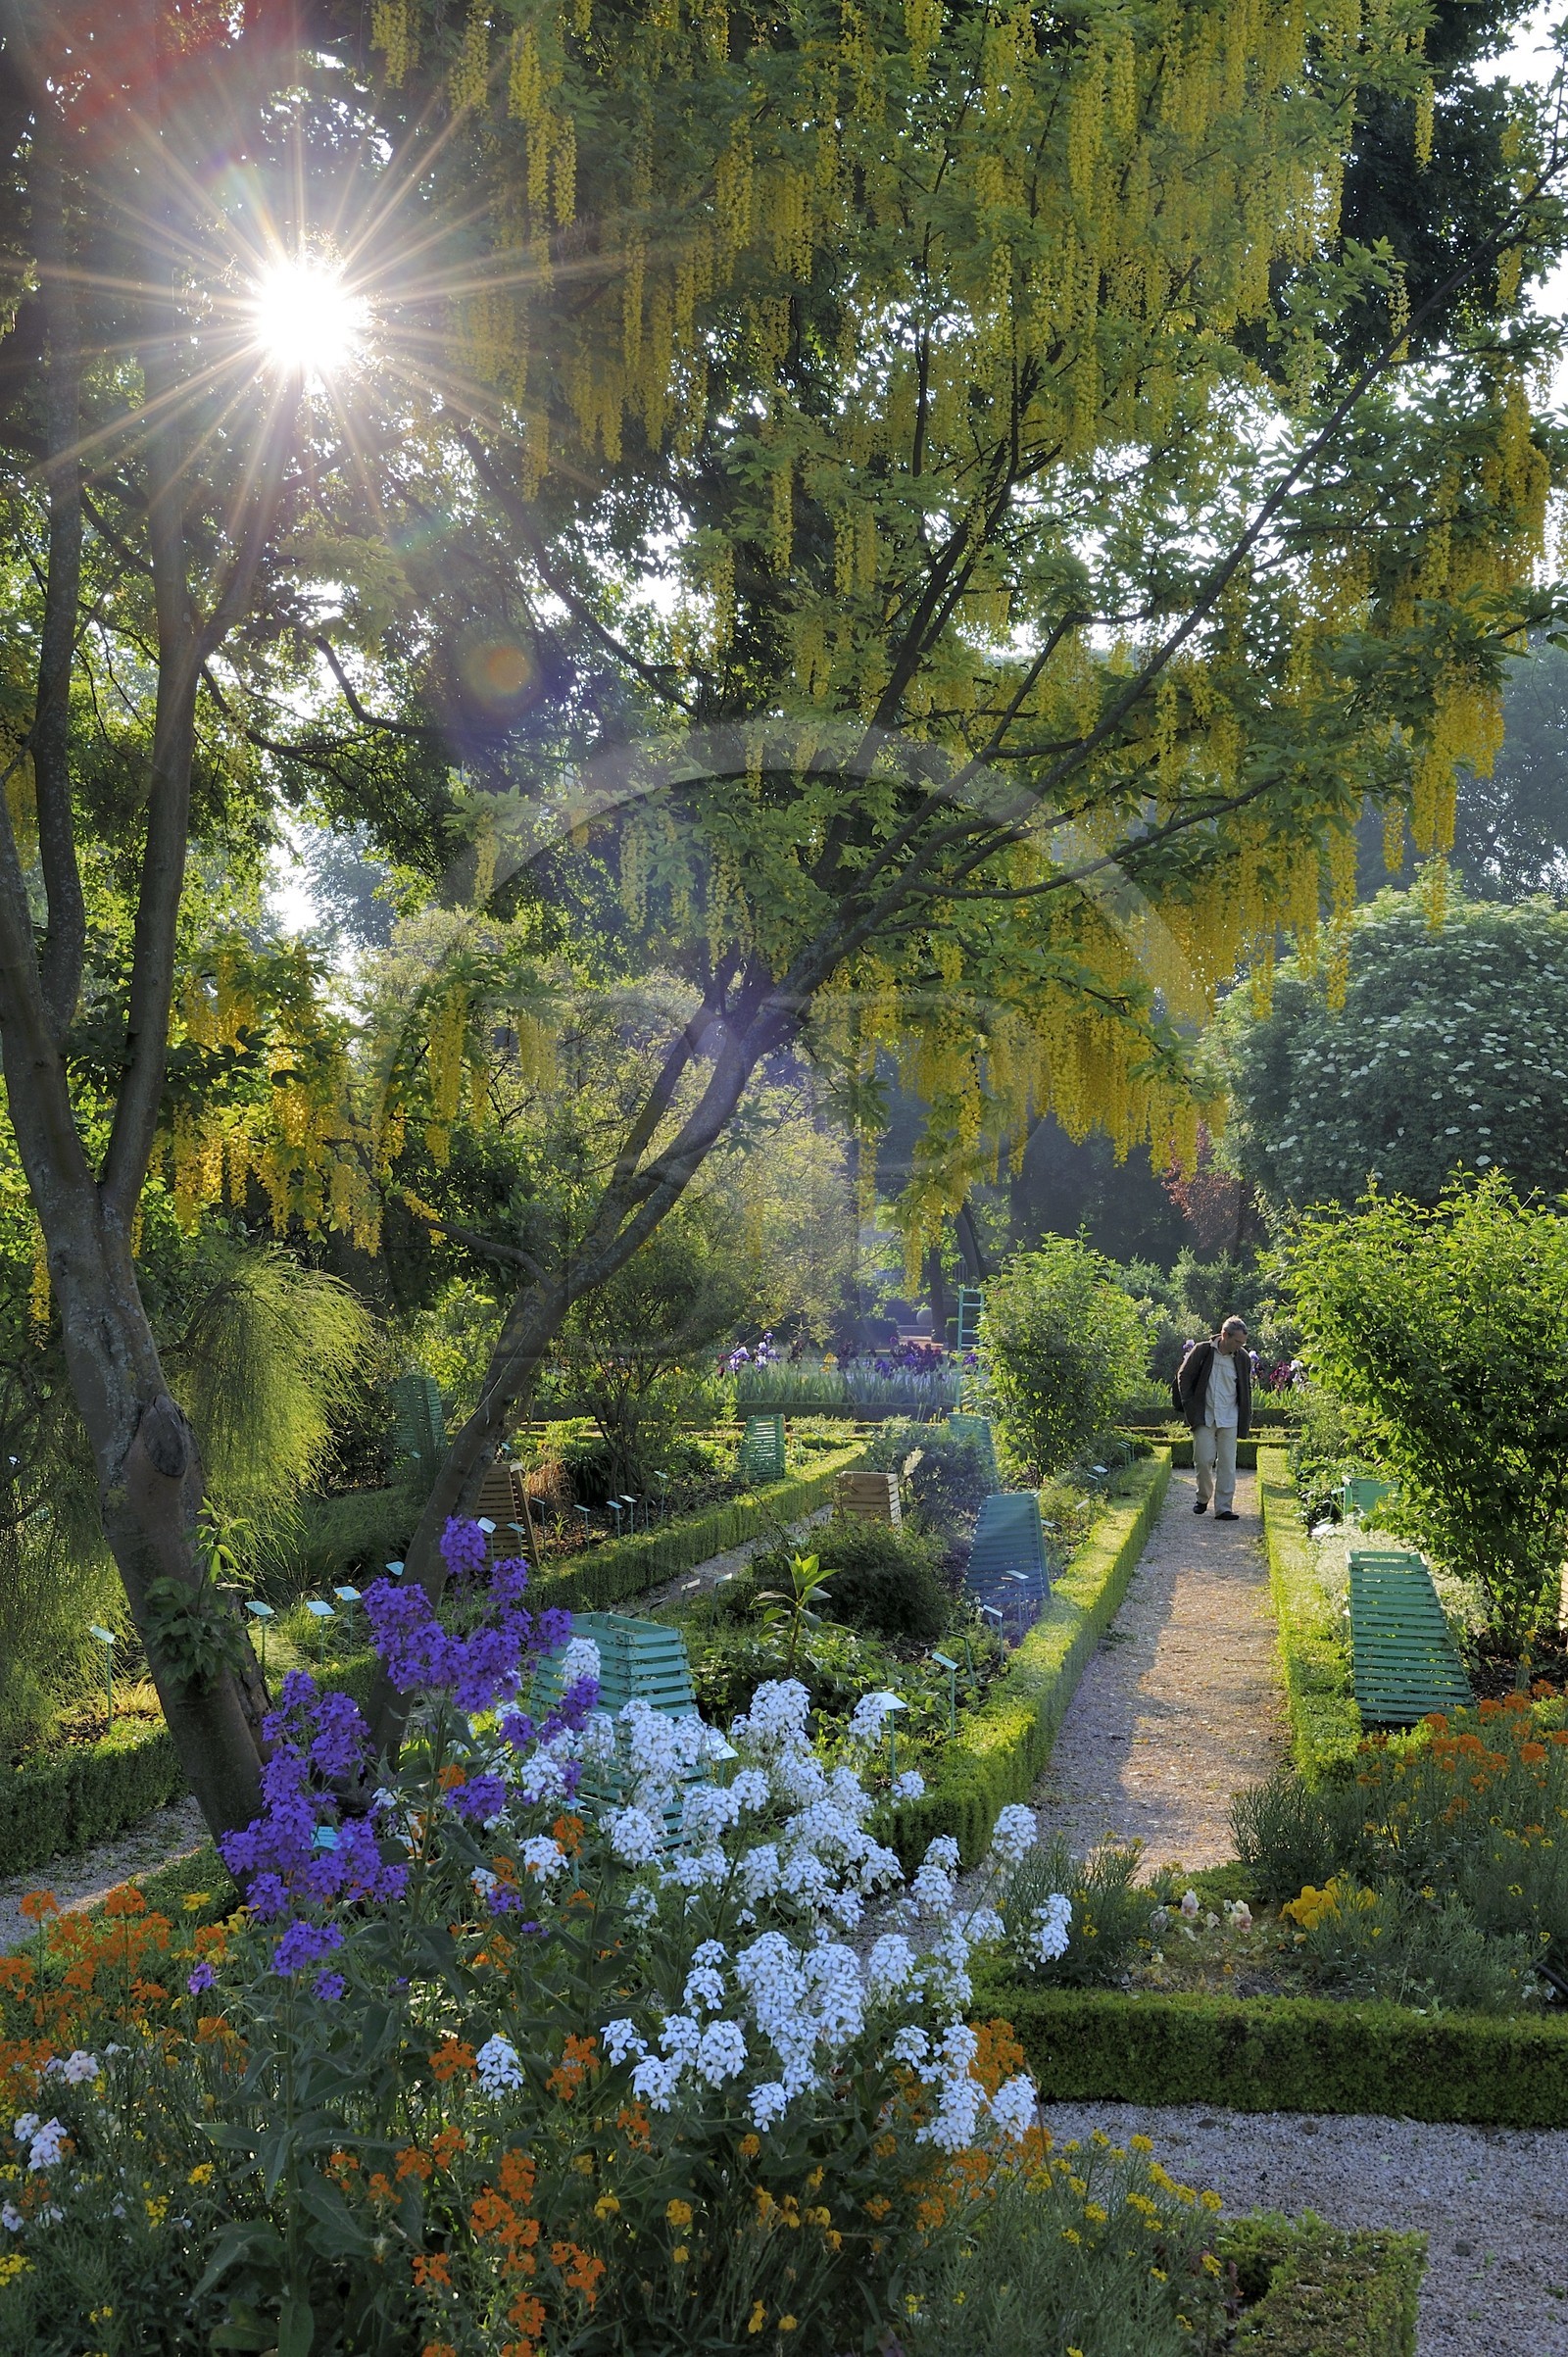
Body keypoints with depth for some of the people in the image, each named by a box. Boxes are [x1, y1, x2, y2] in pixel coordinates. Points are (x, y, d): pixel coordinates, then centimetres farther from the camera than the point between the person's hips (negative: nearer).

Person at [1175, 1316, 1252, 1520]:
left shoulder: (1243, 1358, 2)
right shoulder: (1202, 1351, -5)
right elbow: (1184, 1377, 2)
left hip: (1229, 1419, 2)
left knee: (1227, 1464, -1)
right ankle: (1203, 1497, 21)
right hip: (1204, 1417, -2)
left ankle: (1224, 1508, 1)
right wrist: (1190, 1406, -3)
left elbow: (1246, 1388, 16)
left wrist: (1245, 1417, 11)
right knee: (1203, 1459, -4)